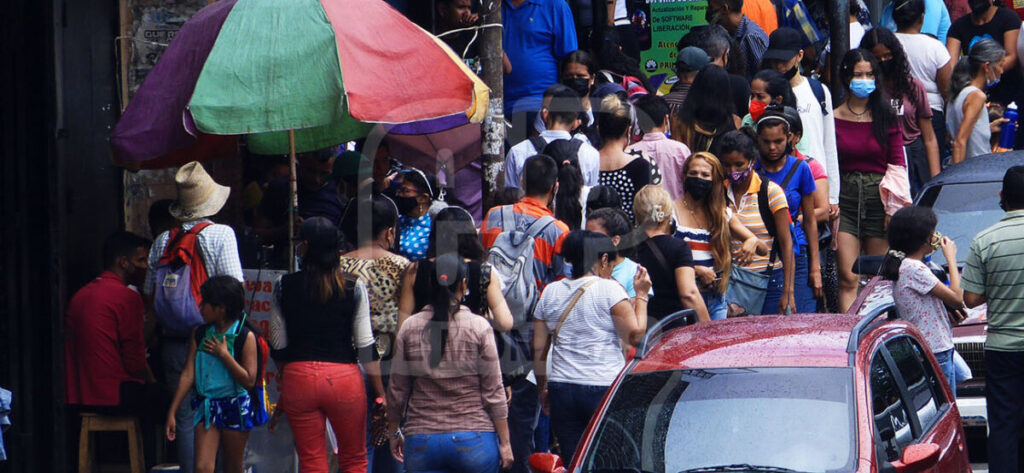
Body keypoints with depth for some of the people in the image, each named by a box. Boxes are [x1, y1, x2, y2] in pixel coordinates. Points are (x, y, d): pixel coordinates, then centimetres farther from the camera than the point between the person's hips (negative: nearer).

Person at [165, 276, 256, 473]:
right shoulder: (199, 334, 3)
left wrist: (223, 354, -17)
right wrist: (172, 412, -1)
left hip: (235, 408, -3)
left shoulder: (245, 337, -9)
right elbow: (188, 375, 3)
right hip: (206, 407, 3)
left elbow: (249, 381, -14)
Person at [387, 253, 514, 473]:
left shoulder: (409, 328, 1)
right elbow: (494, 392, -3)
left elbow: (397, 390, 7)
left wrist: (394, 432, 20)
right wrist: (505, 442, 3)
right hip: (474, 439, -2)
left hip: (421, 443, 2)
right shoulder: (479, 327, -5)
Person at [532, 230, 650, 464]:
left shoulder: (550, 293, 9)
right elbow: (635, 336, -10)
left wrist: (542, 388, 22)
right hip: (605, 387, -4)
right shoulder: (609, 289, -6)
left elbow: (539, 349, 11)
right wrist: (641, 295, 1)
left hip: (562, 389, 4)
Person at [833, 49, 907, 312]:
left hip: (879, 198, 1)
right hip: (845, 200, -1)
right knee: (849, 278, -9)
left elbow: (898, 164, 4)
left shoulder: (886, 117, 4)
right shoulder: (833, 118, 1)